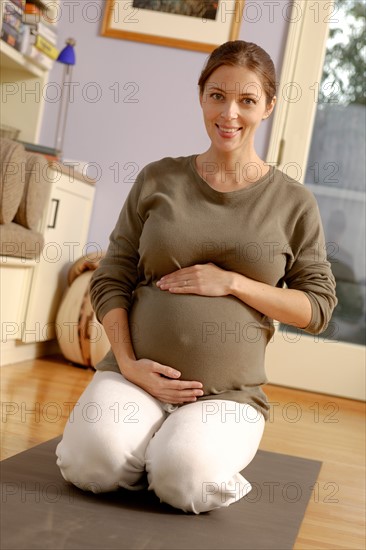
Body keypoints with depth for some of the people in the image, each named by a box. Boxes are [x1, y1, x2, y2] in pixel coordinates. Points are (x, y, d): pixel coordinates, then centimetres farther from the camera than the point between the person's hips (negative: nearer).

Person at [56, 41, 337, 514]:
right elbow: (110, 280, 5)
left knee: (183, 482, -28)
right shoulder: (158, 180, 5)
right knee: (93, 466, -25)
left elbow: (318, 306, 3)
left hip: (229, 392, -1)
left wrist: (232, 283, -11)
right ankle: (147, 444, 8)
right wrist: (129, 364, -10)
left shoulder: (292, 202, 3)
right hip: (136, 373, 1)